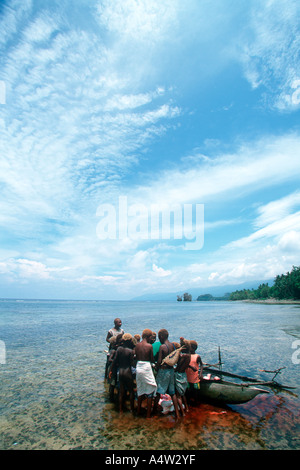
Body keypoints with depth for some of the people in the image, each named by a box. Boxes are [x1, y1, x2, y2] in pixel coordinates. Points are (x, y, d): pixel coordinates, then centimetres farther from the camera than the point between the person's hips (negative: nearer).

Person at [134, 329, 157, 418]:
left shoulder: (137, 345, -1)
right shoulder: (149, 345, -14)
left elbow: (136, 358, 5)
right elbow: (152, 359, -7)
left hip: (138, 367, 5)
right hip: (146, 367, -5)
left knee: (140, 390, 21)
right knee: (150, 391, 10)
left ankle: (139, 411, 33)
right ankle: (148, 414, 16)